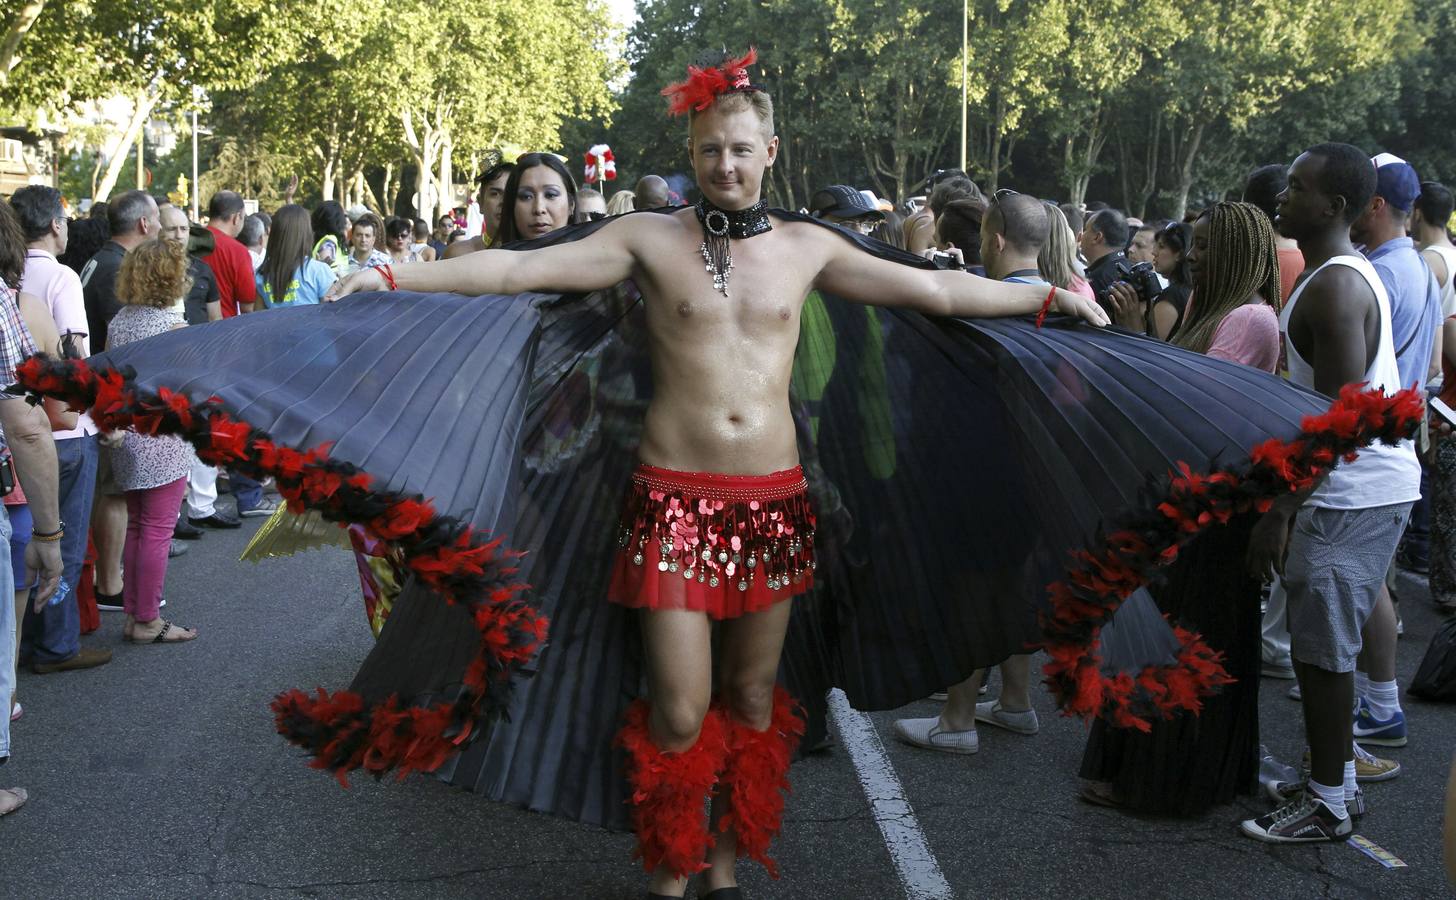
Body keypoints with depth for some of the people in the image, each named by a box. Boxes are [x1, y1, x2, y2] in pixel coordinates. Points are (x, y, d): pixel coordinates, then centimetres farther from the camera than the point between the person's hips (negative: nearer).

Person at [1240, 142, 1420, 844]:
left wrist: (1278, 512, -23)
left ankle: (1328, 805, 7)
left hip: (1353, 493, -10)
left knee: (1321, 647, -3)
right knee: (1322, 642, 17)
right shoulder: (1346, 274, 15)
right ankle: (1337, 780, 28)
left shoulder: (1334, 288, -18)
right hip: (1370, 481, 10)